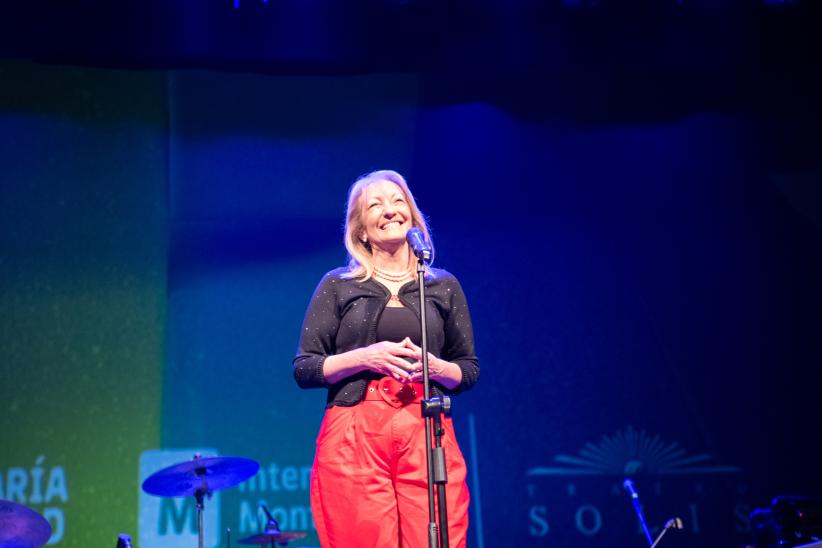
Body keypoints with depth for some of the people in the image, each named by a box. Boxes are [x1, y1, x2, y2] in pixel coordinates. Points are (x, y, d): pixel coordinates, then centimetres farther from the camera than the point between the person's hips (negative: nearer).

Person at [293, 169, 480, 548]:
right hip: (354, 437, -1)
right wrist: (365, 357, -11)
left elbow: (469, 372, 15)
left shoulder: (444, 287, 14)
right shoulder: (338, 286, 9)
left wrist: (433, 366, -7)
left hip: (428, 436, 1)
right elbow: (304, 369, 5)